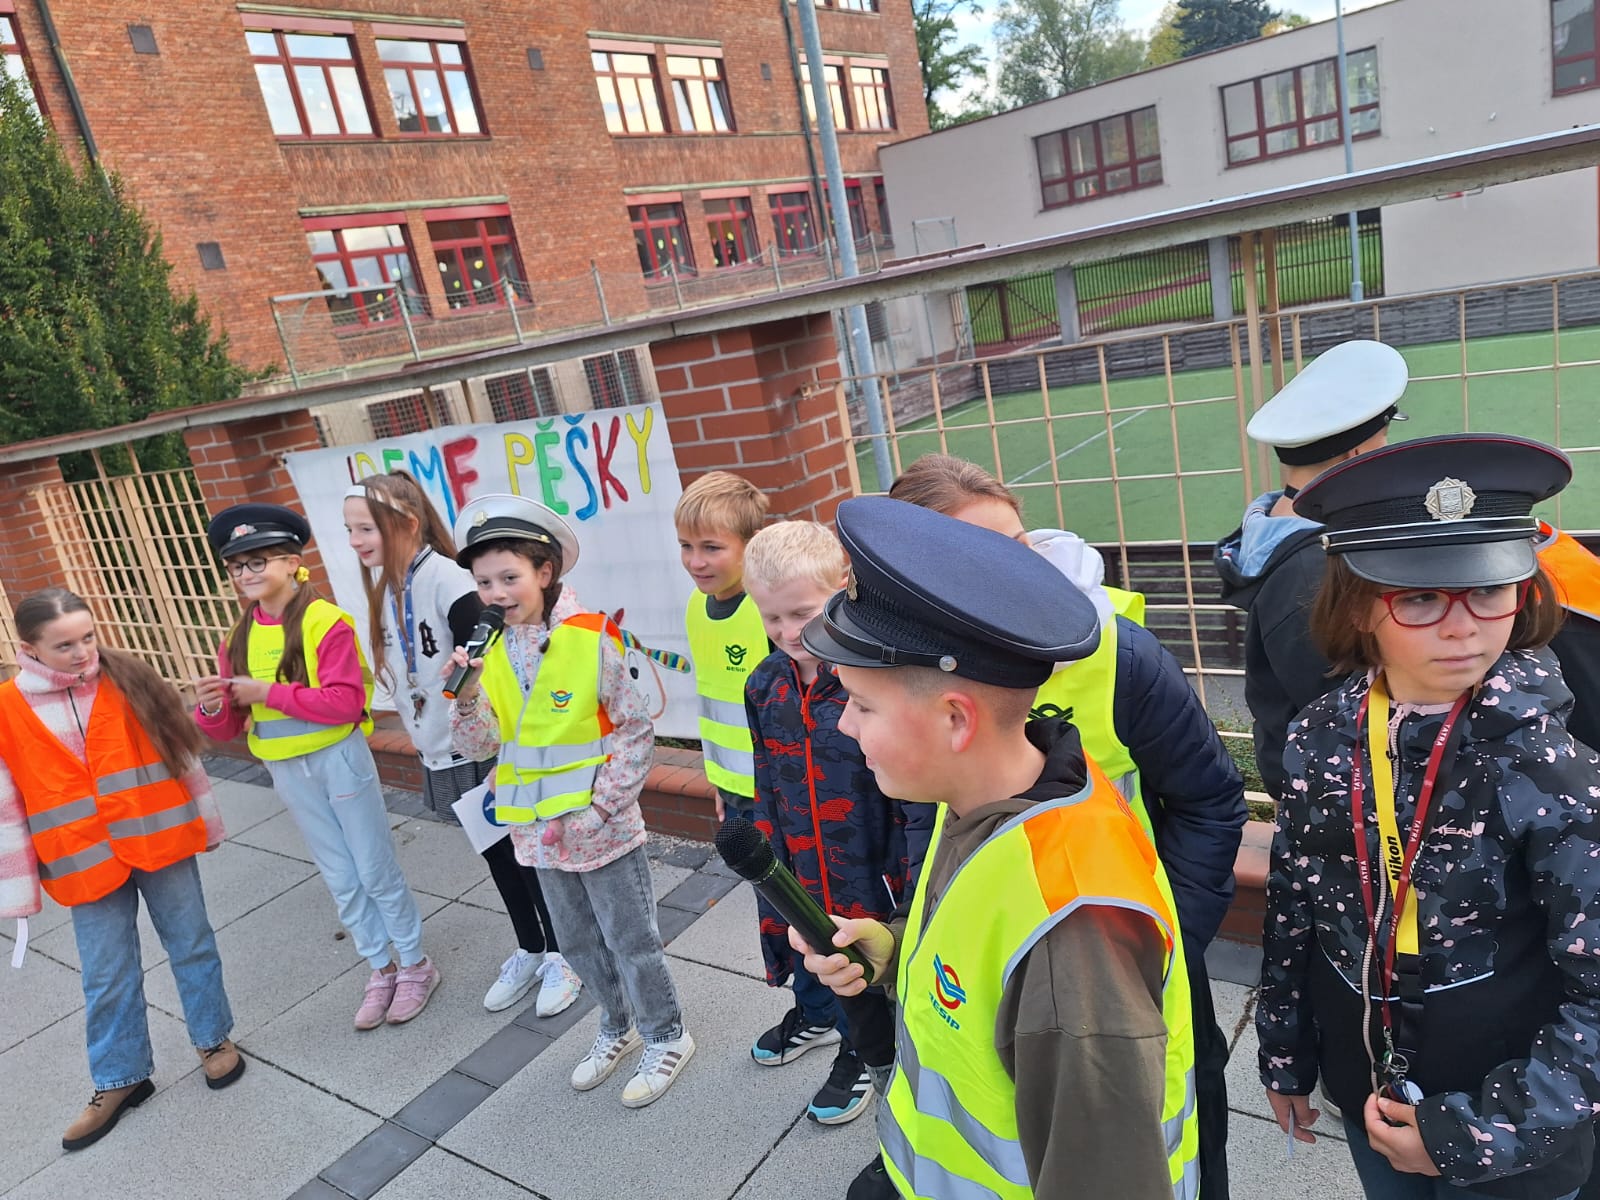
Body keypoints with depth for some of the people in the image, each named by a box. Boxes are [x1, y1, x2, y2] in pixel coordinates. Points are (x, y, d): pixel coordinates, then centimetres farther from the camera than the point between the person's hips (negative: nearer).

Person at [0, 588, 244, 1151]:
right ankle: (119, 1079, 31)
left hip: (160, 841, 0)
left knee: (192, 946, 13)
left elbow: (181, 751, 3)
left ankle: (213, 1040, 34)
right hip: (88, 864, 0)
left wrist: (206, 822, 8)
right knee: (108, 978, 12)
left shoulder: (127, 681, -5)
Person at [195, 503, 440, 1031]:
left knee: (376, 872, 7)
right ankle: (380, 969, 32)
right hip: (286, 772, 6)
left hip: (338, 760, -6)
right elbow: (228, 726, 4)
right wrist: (211, 709, -19)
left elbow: (344, 703, -24)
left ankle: (415, 966, 25)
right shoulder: (238, 638, 3)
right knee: (340, 880, 17)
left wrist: (267, 692, -23)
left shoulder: (325, 621, -15)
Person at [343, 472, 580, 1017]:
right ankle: (529, 952, 37)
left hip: (486, 749, -7)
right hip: (441, 754, 7)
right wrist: (422, 735, 16)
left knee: (528, 854, 9)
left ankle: (560, 956, 27)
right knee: (496, 856, 20)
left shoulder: (448, 582, -21)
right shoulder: (381, 585, 3)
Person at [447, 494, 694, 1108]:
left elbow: (636, 730, -13)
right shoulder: (490, 651, -1)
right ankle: (618, 1027, 43)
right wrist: (469, 696, -21)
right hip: (541, 829, 6)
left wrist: (601, 807, -17)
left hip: (602, 828, -6)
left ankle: (667, 1037, 30)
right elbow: (478, 746, -3)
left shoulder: (592, 640, -18)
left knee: (630, 941, 9)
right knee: (580, 942, 22)